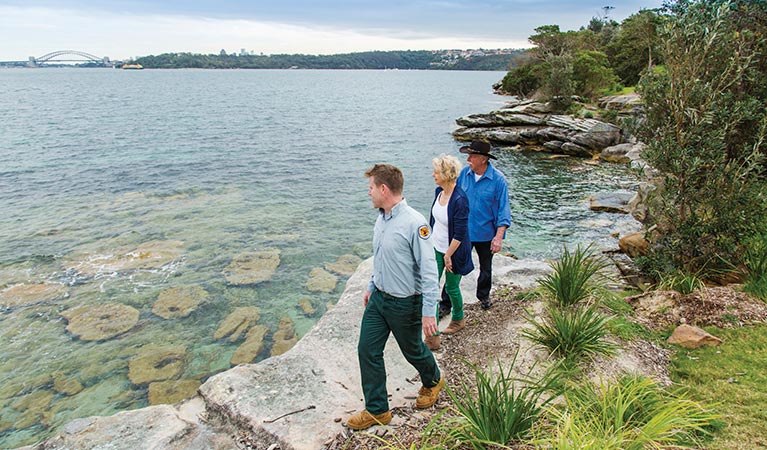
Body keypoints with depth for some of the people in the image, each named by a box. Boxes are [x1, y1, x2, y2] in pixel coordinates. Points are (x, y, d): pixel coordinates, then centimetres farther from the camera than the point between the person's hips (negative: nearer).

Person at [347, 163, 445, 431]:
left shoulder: (414, 223, -25)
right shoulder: (381, 219, 2)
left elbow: (429, 271, -23)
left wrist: (429, 312, -23)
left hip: (405, 304, -7)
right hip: (378, 298, 7)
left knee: (413, 351, 15)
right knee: (367, 351, 7)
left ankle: (433, 382, 47)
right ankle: (377, 410, 22)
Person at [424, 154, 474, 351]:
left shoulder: (459, 200, -27)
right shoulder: (439, 191, -2)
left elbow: (460, 233, -23)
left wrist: (448, 255, -16)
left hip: (453, 251, -7)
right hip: (436, 248, 7)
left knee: (451, 288, 14)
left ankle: (458, 319, 44)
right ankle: (433, 336, 12)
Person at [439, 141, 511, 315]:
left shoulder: (498, 179, -16)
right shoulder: (464, 173, -7)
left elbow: (503, 209, -14)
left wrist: (499, 236, -20)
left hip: (485, 234, -1)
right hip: (463, 232, 2)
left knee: (485, 268, 20)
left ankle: (484, 296, 44)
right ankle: (445, 304, 12)